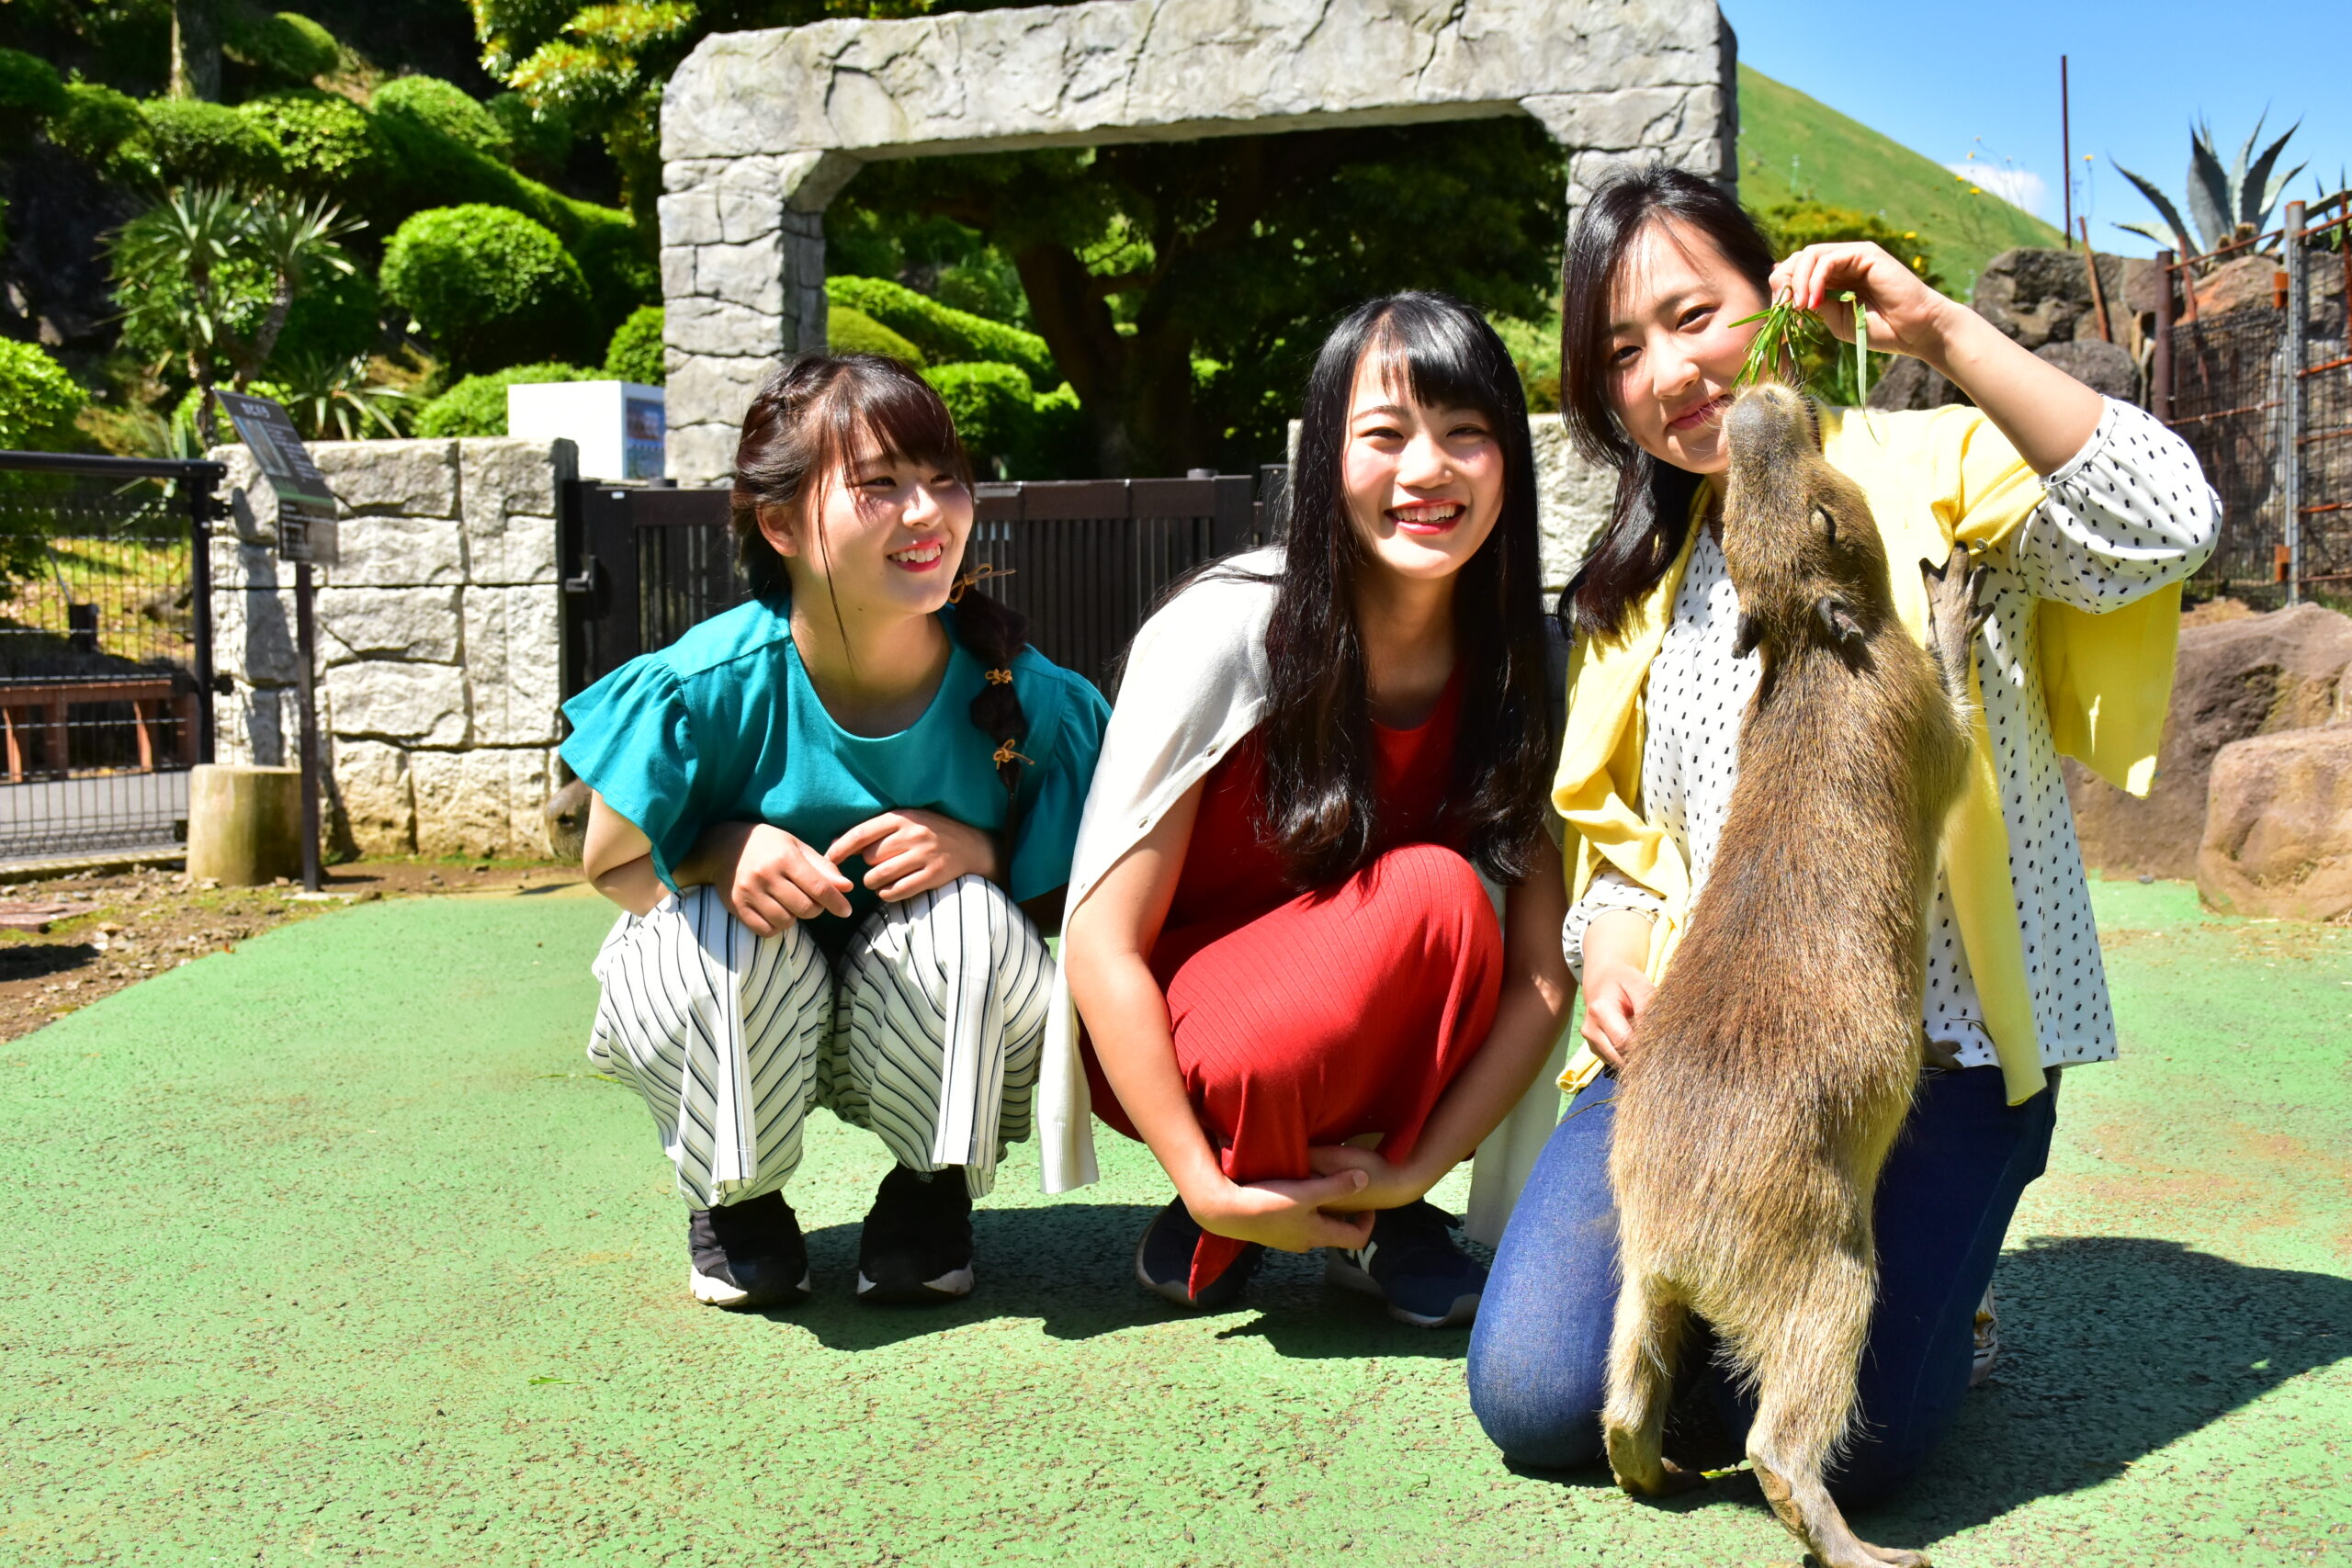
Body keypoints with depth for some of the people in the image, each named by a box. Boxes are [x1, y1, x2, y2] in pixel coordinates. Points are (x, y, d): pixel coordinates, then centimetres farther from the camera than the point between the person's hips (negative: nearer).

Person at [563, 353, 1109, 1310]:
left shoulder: (1018, 694, -20)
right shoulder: (711, 687, -23)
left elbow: (1064, 889, -8)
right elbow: (612, 867, -9)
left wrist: (978, 850, -30)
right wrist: (726, 854, -30)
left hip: (932, 1036, 1)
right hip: (734, 1022, 0)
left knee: (972, 920, -32)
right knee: (718, 928, -34)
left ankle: (932, 1194, 0)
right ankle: (733, 1202, 0)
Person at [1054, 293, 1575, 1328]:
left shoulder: (1524, 663, -10)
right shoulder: (1224, 633, -22)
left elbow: (1542, 971, -11)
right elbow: (1101, 942, -19)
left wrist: (1412, 1170, -21)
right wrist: (1207, 1188, -21)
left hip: (1377, 1041, 4)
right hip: (1169, 1042, -4)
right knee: (1433, 893, -33)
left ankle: (1364, 1215, -4)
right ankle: (1216, 1233, -8)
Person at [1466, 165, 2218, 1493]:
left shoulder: (1933, 469, 0)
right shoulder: (1645, 583, 17)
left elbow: (2165, 527, -20)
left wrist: (1943, 331, -20)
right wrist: (1612, 960, -1)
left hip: (1934, 1045, -4)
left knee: (1822, 1434, -20)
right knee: (1535, 1396, -11)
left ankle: (1925, 1277, 13)